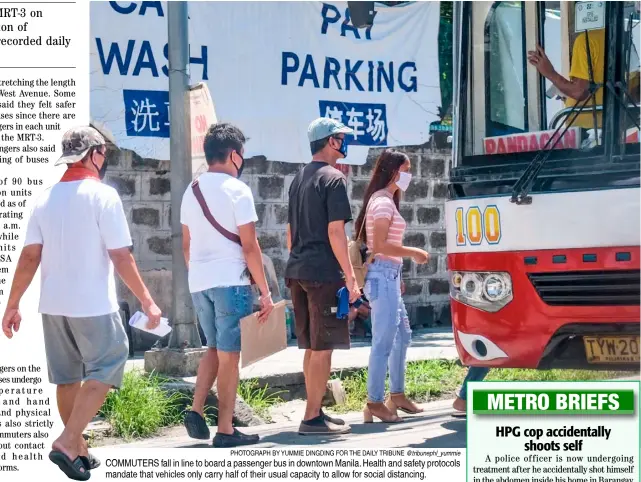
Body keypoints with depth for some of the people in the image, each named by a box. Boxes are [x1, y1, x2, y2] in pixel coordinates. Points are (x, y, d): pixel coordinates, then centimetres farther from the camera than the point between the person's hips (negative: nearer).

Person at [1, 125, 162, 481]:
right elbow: (121, 257, -13)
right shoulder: (103, 196, -10)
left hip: (53, 304, 6)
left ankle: (78, 450, 24)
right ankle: (67, 443, -11)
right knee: (103, 371, 1)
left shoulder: (46, 198, 5)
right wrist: (147, 301, -6)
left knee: (67, 377, 15)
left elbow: (29, 257, 2)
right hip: (93, 305, -6)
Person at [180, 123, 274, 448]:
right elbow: (249, 247, -12)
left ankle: (196, 410, 4)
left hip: (198, 282, 6)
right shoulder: (237, 190, -10)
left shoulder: (192, 191, 11)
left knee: (214, 348, 20)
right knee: (229, 354, 1)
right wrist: (265, 292, -8)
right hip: (230, 281, -6)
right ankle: (225, 430, 3)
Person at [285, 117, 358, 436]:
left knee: (312, 347, 14)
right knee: (323, 347, -5)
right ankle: (312, 418, -6)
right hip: (324, 273, -8)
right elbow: (335, 232, -15)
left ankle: (315, 412, 20)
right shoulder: (333, 179, -9)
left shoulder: (299, 179, 17)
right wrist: (350, 277, -14)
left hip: (297, 272, 8)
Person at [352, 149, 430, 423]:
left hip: (388, 276, 11)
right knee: (383, 342, -7)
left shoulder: (385, 200, 17)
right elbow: (379, 246, -20)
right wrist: (413, 253, -13)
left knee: (402, 336, 18)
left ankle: (397, 394, 27)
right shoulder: (383, 202, -13)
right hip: (383, 275, -11)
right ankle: (374, 403, -3)